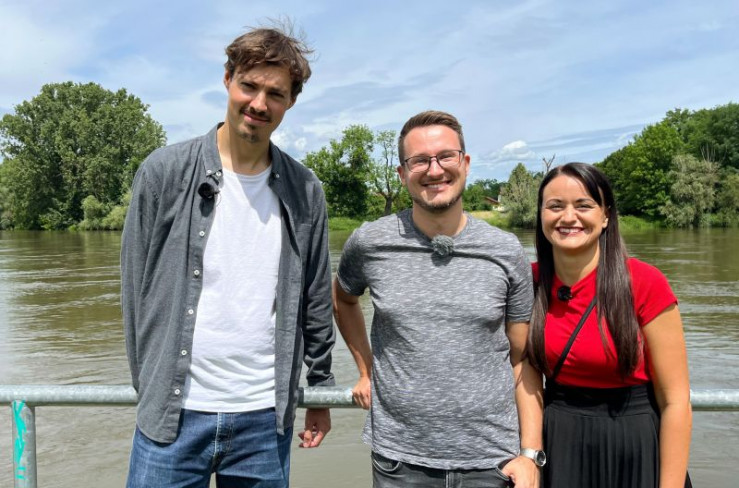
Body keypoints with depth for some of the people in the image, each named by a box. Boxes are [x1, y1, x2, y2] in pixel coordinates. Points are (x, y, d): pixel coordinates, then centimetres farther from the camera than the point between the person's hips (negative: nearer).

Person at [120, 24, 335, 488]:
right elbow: (136, 286, 1)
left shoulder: (305, 191, 2)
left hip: (266, 419, 2)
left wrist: (321, 386, 13)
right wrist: (150, 383, 5)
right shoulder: (164, 172, -3)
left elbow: (316, 299, 9)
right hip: (173, 415, -1)